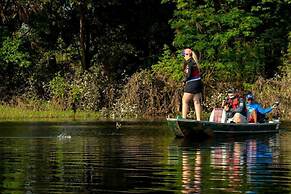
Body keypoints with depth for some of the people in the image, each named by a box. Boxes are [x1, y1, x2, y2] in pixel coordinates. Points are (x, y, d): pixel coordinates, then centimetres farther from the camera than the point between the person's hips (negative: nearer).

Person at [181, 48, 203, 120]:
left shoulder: (189, 62, -12)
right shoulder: (194, 62, 15)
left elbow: (188, 75, -17)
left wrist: (184, 81, 0)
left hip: (192, 84, -9)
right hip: (198, 83, 9)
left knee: (185, 101, -2)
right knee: (197, 102, 7)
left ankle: (184, 118, -5)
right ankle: (198, 119, 6)